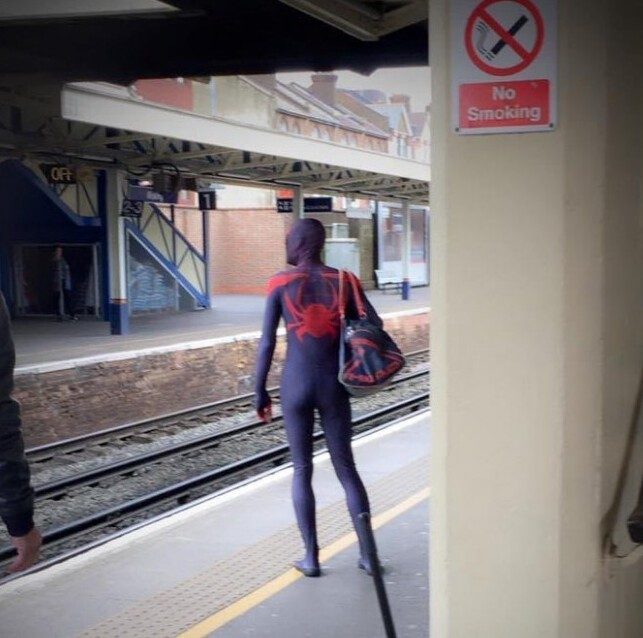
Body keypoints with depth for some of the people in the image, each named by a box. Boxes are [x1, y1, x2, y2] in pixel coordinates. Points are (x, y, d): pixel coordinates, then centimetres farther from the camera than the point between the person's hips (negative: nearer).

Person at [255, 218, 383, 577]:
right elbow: (375, 326, -4)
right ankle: (367, 554, 10)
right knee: (346, 468, 11)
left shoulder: (280, 284, -4)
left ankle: (311, 557, 9)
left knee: (302, 470, 10)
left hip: (295, 386, -1)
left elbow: (267, 341, -6)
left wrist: (260, 391, 1)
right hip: (334, 386, 2)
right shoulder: (341, 280, 1)